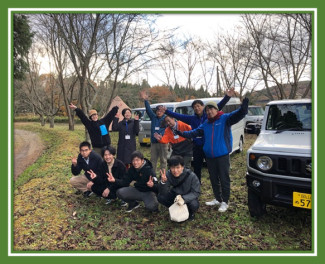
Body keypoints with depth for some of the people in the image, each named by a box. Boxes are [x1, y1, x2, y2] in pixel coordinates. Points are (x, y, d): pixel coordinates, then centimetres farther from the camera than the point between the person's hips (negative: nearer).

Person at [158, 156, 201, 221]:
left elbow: (196, 192, -21)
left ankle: (191, 213, 5)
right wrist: (163, 182, -43)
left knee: (194, 204, -34)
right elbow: (163, 193, -22)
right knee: (161, 197, -21)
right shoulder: (168, 174, -21)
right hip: (175, 195, 3)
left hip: (188, 197, -2)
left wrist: (184, 199, -37)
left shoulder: (191, 176, -27)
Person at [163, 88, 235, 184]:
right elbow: (178, 116, 10)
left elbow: (219, 106, -13)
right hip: (197, 146, 4)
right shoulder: (192, 119, 7)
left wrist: (227, 97, -27)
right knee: (196, 168, 15)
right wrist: (166, 111, 11)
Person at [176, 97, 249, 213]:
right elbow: (195, 132, 15)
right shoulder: (206, 124, 14)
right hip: (209, 157, 6)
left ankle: (225, 202, 14)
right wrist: (182, 133, 6)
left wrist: (243, 108, -39)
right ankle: (217, 199, 31)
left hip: (222, 155, -6)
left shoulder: (225, 118, -4)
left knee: (224, 179, 1)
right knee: (214, 179, 16)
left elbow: (237, 115, -19)